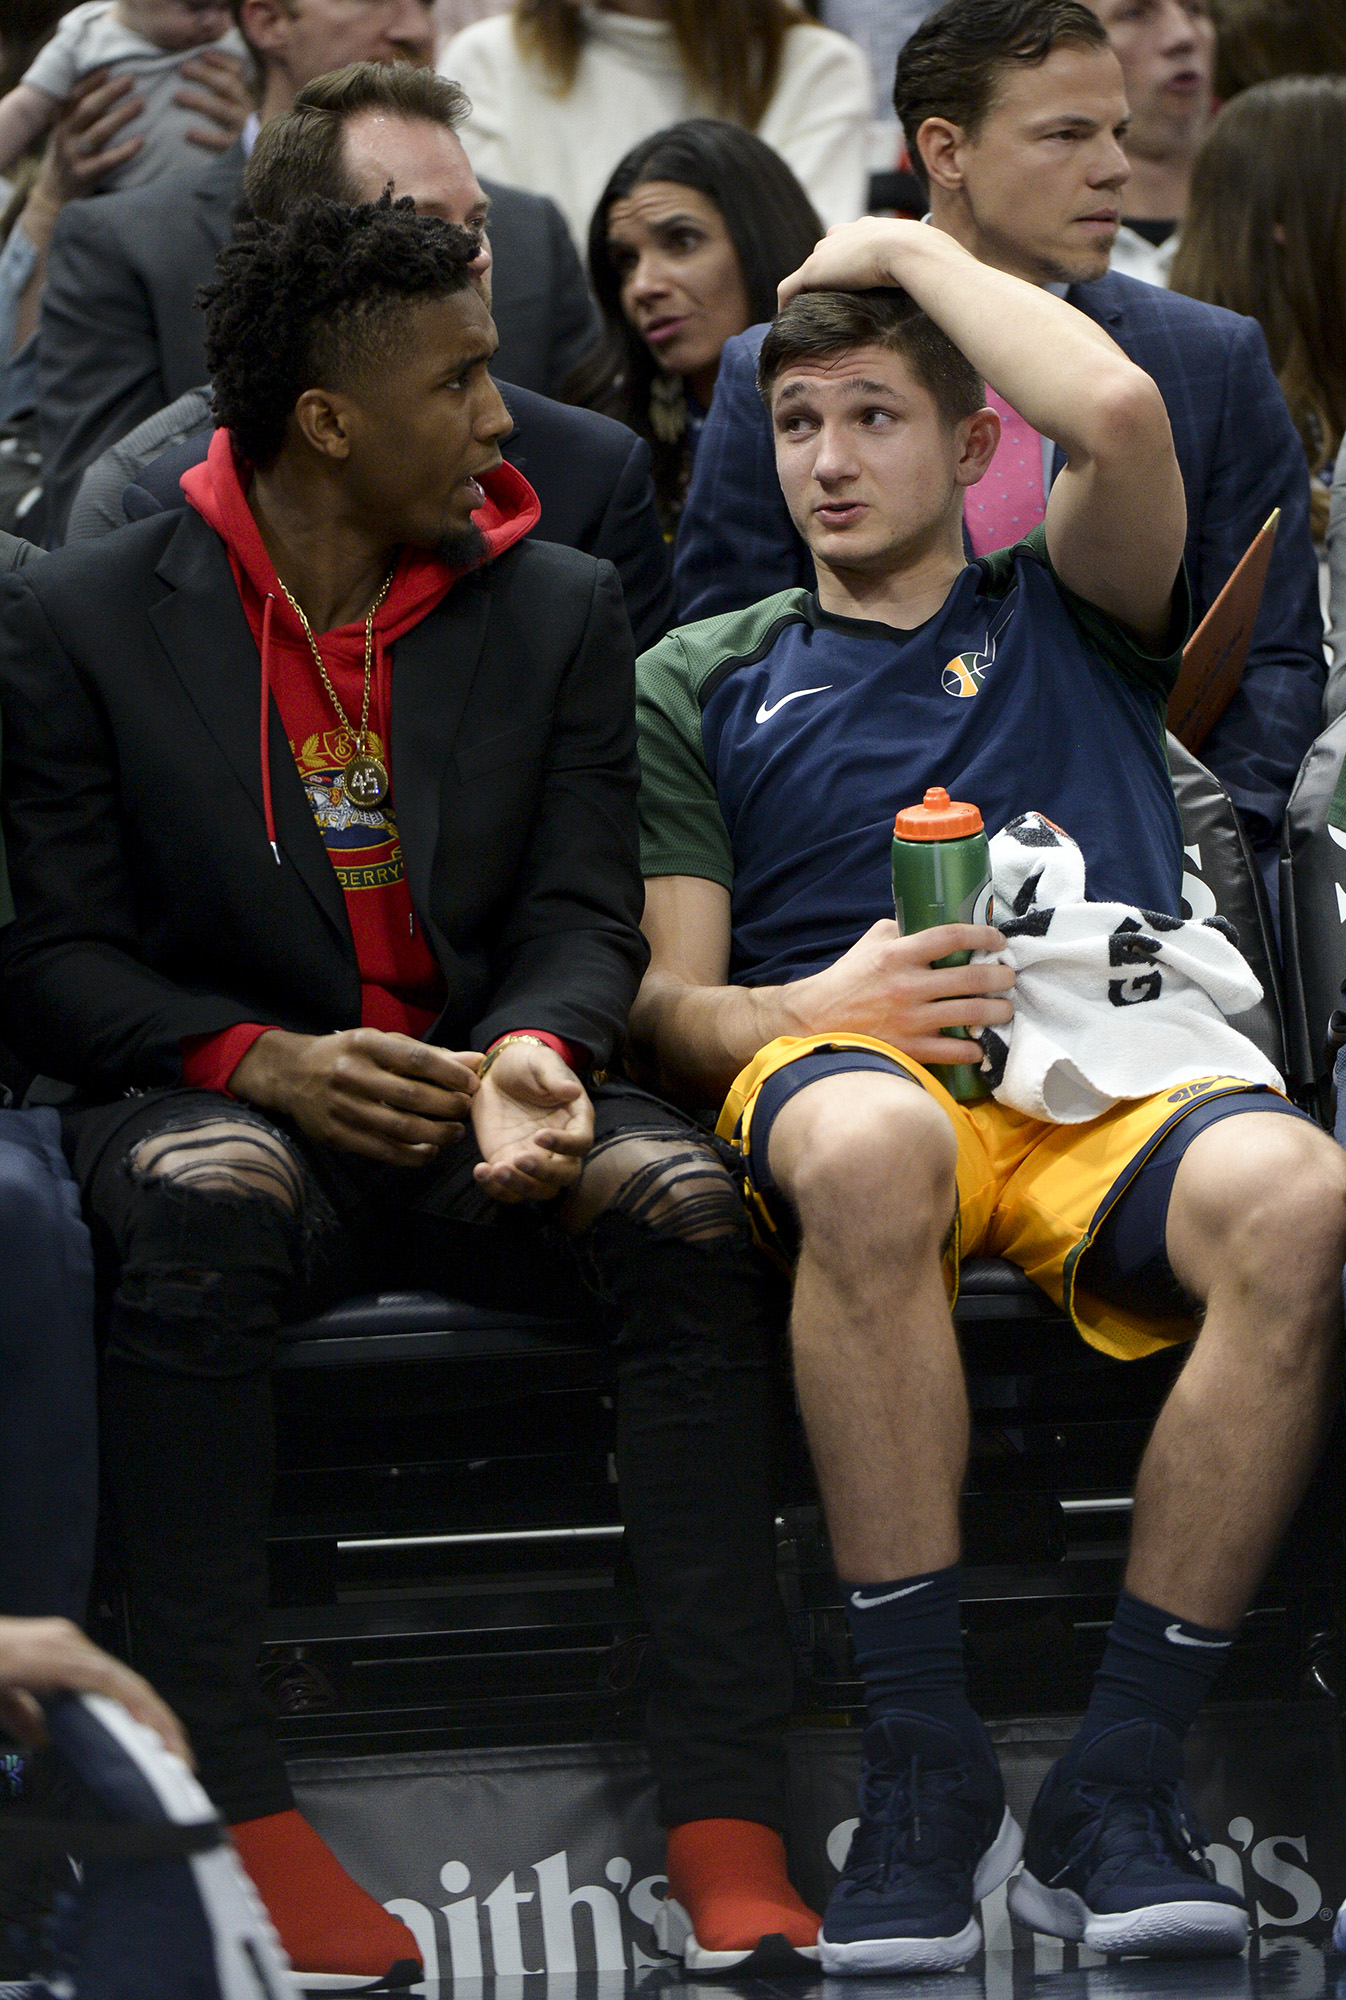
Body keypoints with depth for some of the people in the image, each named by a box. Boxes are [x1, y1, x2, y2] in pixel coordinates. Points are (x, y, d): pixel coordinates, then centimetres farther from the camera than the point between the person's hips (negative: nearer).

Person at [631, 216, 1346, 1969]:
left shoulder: (1067, 618, 25)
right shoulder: (704, 682, 26)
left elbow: (1119, 412, 1)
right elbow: (668, 1000, 14)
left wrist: (912, 251, 15)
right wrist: (816, 1007, -9)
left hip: (1120, 1071, 1)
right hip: (842, 1053, -1)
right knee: (865, 1146, -41)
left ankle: (1120, 1785, -31)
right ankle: (923, 1766, -35)